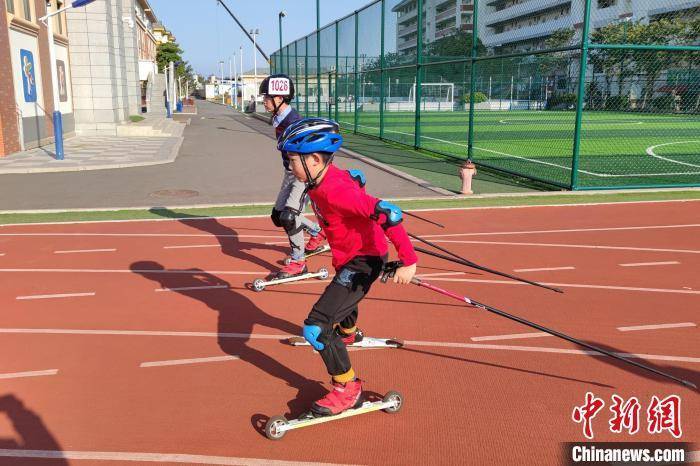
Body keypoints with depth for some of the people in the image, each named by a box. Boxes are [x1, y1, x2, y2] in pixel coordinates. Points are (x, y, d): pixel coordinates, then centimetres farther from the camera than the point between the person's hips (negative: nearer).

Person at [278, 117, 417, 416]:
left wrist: (408, 261, -37)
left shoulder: (335, 189, -31)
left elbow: (388, 213, -36)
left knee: (315, 328, -16)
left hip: (364, 260, -10)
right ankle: (348, 333, 72)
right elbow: (356, 177, 19)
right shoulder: (321, 182, -3)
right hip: (348, 257, 10)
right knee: (342, 294, 39)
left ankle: (347, 388, 0)